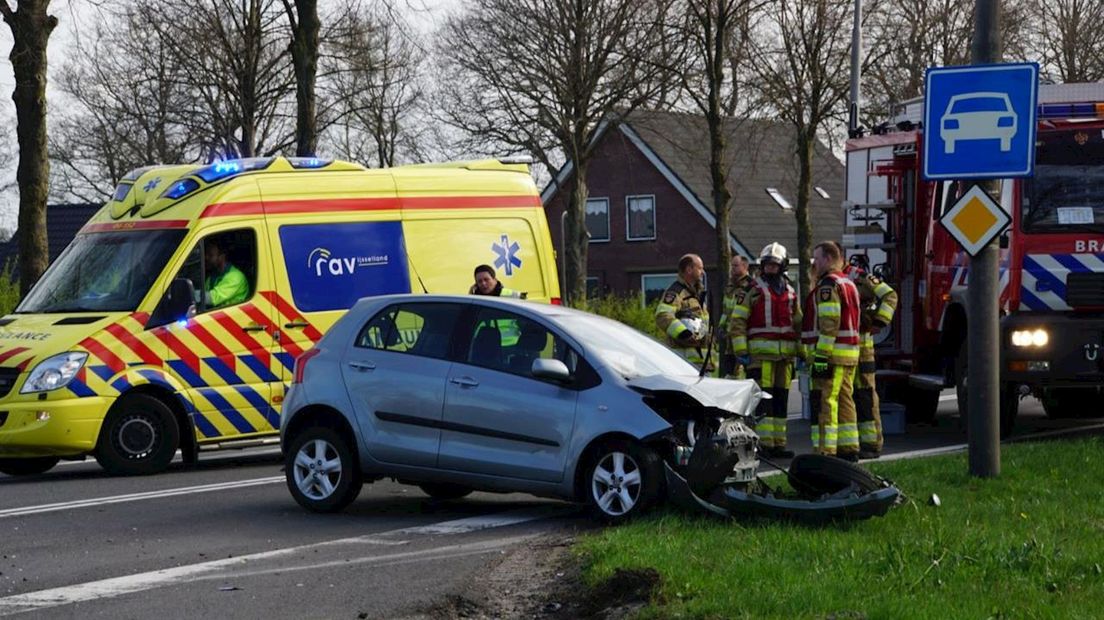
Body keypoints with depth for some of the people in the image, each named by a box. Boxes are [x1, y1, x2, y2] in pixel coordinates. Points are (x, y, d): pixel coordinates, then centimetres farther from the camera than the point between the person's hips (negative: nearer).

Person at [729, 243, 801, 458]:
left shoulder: (790, 293, 18)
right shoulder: (752, 290, 1)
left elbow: (798, 323, 25)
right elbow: (737, 322, -3)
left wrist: (801, 352, 17)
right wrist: (740, 351, -11)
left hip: (785, 354, 6)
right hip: (761, 353, -6)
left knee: (781, 399, 7)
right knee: (763, 399, -10)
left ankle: (778, 443, 12)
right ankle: (763, 444, -11)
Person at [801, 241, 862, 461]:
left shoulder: (829, 284, -11)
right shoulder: (849, 284, 21)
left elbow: (829, 323, -20)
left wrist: (821, 355, -22)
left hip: (831, 353, -10)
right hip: (850, 353, 10)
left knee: (823, 402, -10)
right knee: (844, 401, 13)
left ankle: (825, 451, -14)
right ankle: (849, 449, 16)